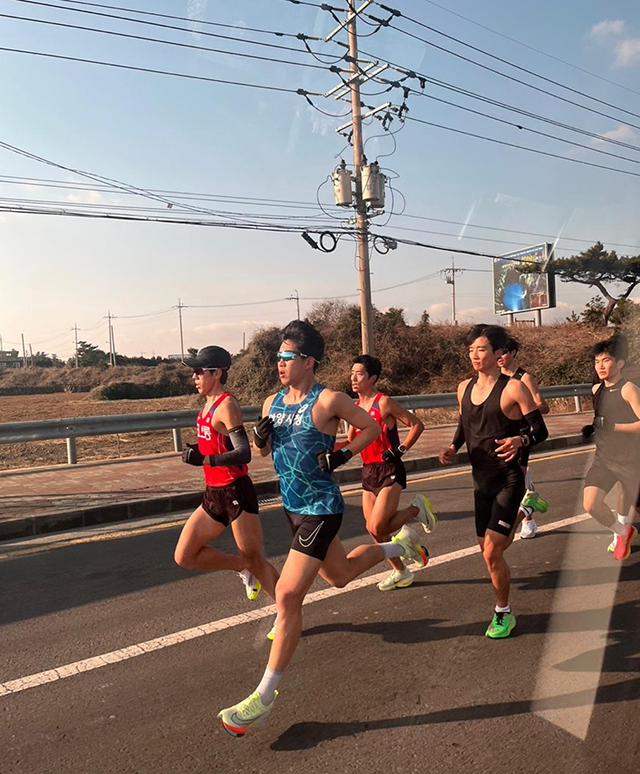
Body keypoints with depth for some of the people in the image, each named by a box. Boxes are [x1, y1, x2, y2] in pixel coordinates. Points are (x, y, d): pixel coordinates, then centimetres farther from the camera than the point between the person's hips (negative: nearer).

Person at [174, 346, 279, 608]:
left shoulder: (226, 404, -16)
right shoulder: (208, 404, 11)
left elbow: (244, 453, -24)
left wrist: (204, 460, -31)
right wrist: (197, 450, 8)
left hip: (236, 493, -9)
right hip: (213, 495, 9)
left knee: (254, 560, 1)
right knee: (185, 557, 9)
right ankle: (243, 568, 25)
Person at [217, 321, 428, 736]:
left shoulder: (329, 400, -15)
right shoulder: (272, 402, 4)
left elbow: (372, 427, -5)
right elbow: (264, 451, 13)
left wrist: (343, 455, -17)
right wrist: (260, 437, -8)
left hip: (321, 508, -8)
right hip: (292, 506, 8)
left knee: (288, 596, -10)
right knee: (340, 574, 25)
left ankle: (266, 695, 5)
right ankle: (400, 545, 50)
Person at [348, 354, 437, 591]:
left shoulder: (384, 402, -11)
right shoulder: (356, 407, 10)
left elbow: (417, 425, -9)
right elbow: (352, 440, 23)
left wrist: (401, 449, -15)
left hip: (389, 470, -7)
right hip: (368, 471, 7)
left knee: (377, 527, -15)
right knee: (374, 529, 8)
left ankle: (417, 509, 10)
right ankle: (400, 572, 28)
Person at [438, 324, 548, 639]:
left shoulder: (513, 388, -12)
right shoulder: (464, 387, 5)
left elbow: (540, 431, -9)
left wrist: (519, 441, -30)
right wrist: (452, 448, 0)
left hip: (507, 480, -6)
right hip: (480, 480, 6)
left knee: (491, 553, -8)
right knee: (490, 552, 13)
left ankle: (503, 614, 15)